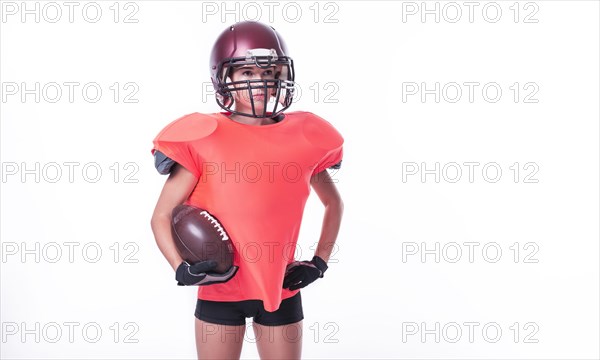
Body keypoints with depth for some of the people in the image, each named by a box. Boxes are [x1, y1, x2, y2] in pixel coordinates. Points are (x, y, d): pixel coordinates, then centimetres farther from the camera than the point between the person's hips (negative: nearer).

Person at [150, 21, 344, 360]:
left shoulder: (303, 137, -2)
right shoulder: (204, 138, -10)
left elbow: (334, 202, 14)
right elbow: (162, 216, -4)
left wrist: (319, 262, 4)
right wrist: (182, 269, -19)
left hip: (281, 289, 2)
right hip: (220, 290, -2)